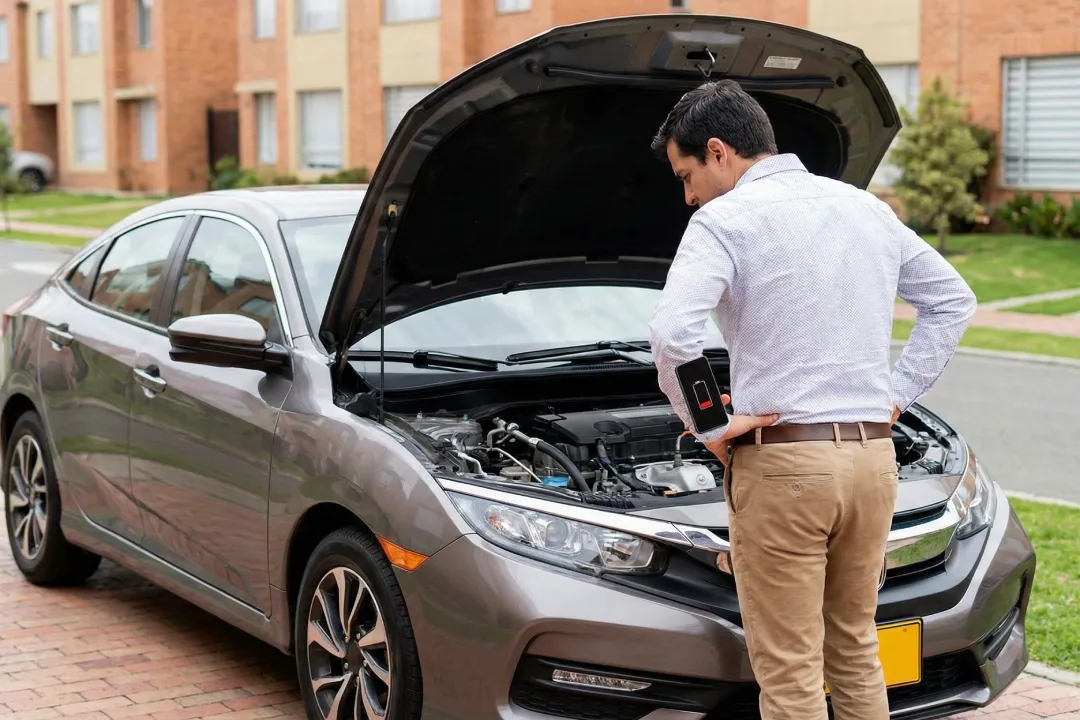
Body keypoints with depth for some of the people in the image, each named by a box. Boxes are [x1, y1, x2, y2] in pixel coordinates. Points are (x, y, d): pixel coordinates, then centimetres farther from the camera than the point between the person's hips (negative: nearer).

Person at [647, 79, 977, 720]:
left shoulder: (726, 219, -8)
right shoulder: (867, 208, 14)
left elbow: (673, 335, -23)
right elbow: (954, 300, 21)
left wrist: (710, 427, -9)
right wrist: (899, 395, 16)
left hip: (781, 460, -7)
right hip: (874, 456, 7)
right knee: (856, 653, 19)